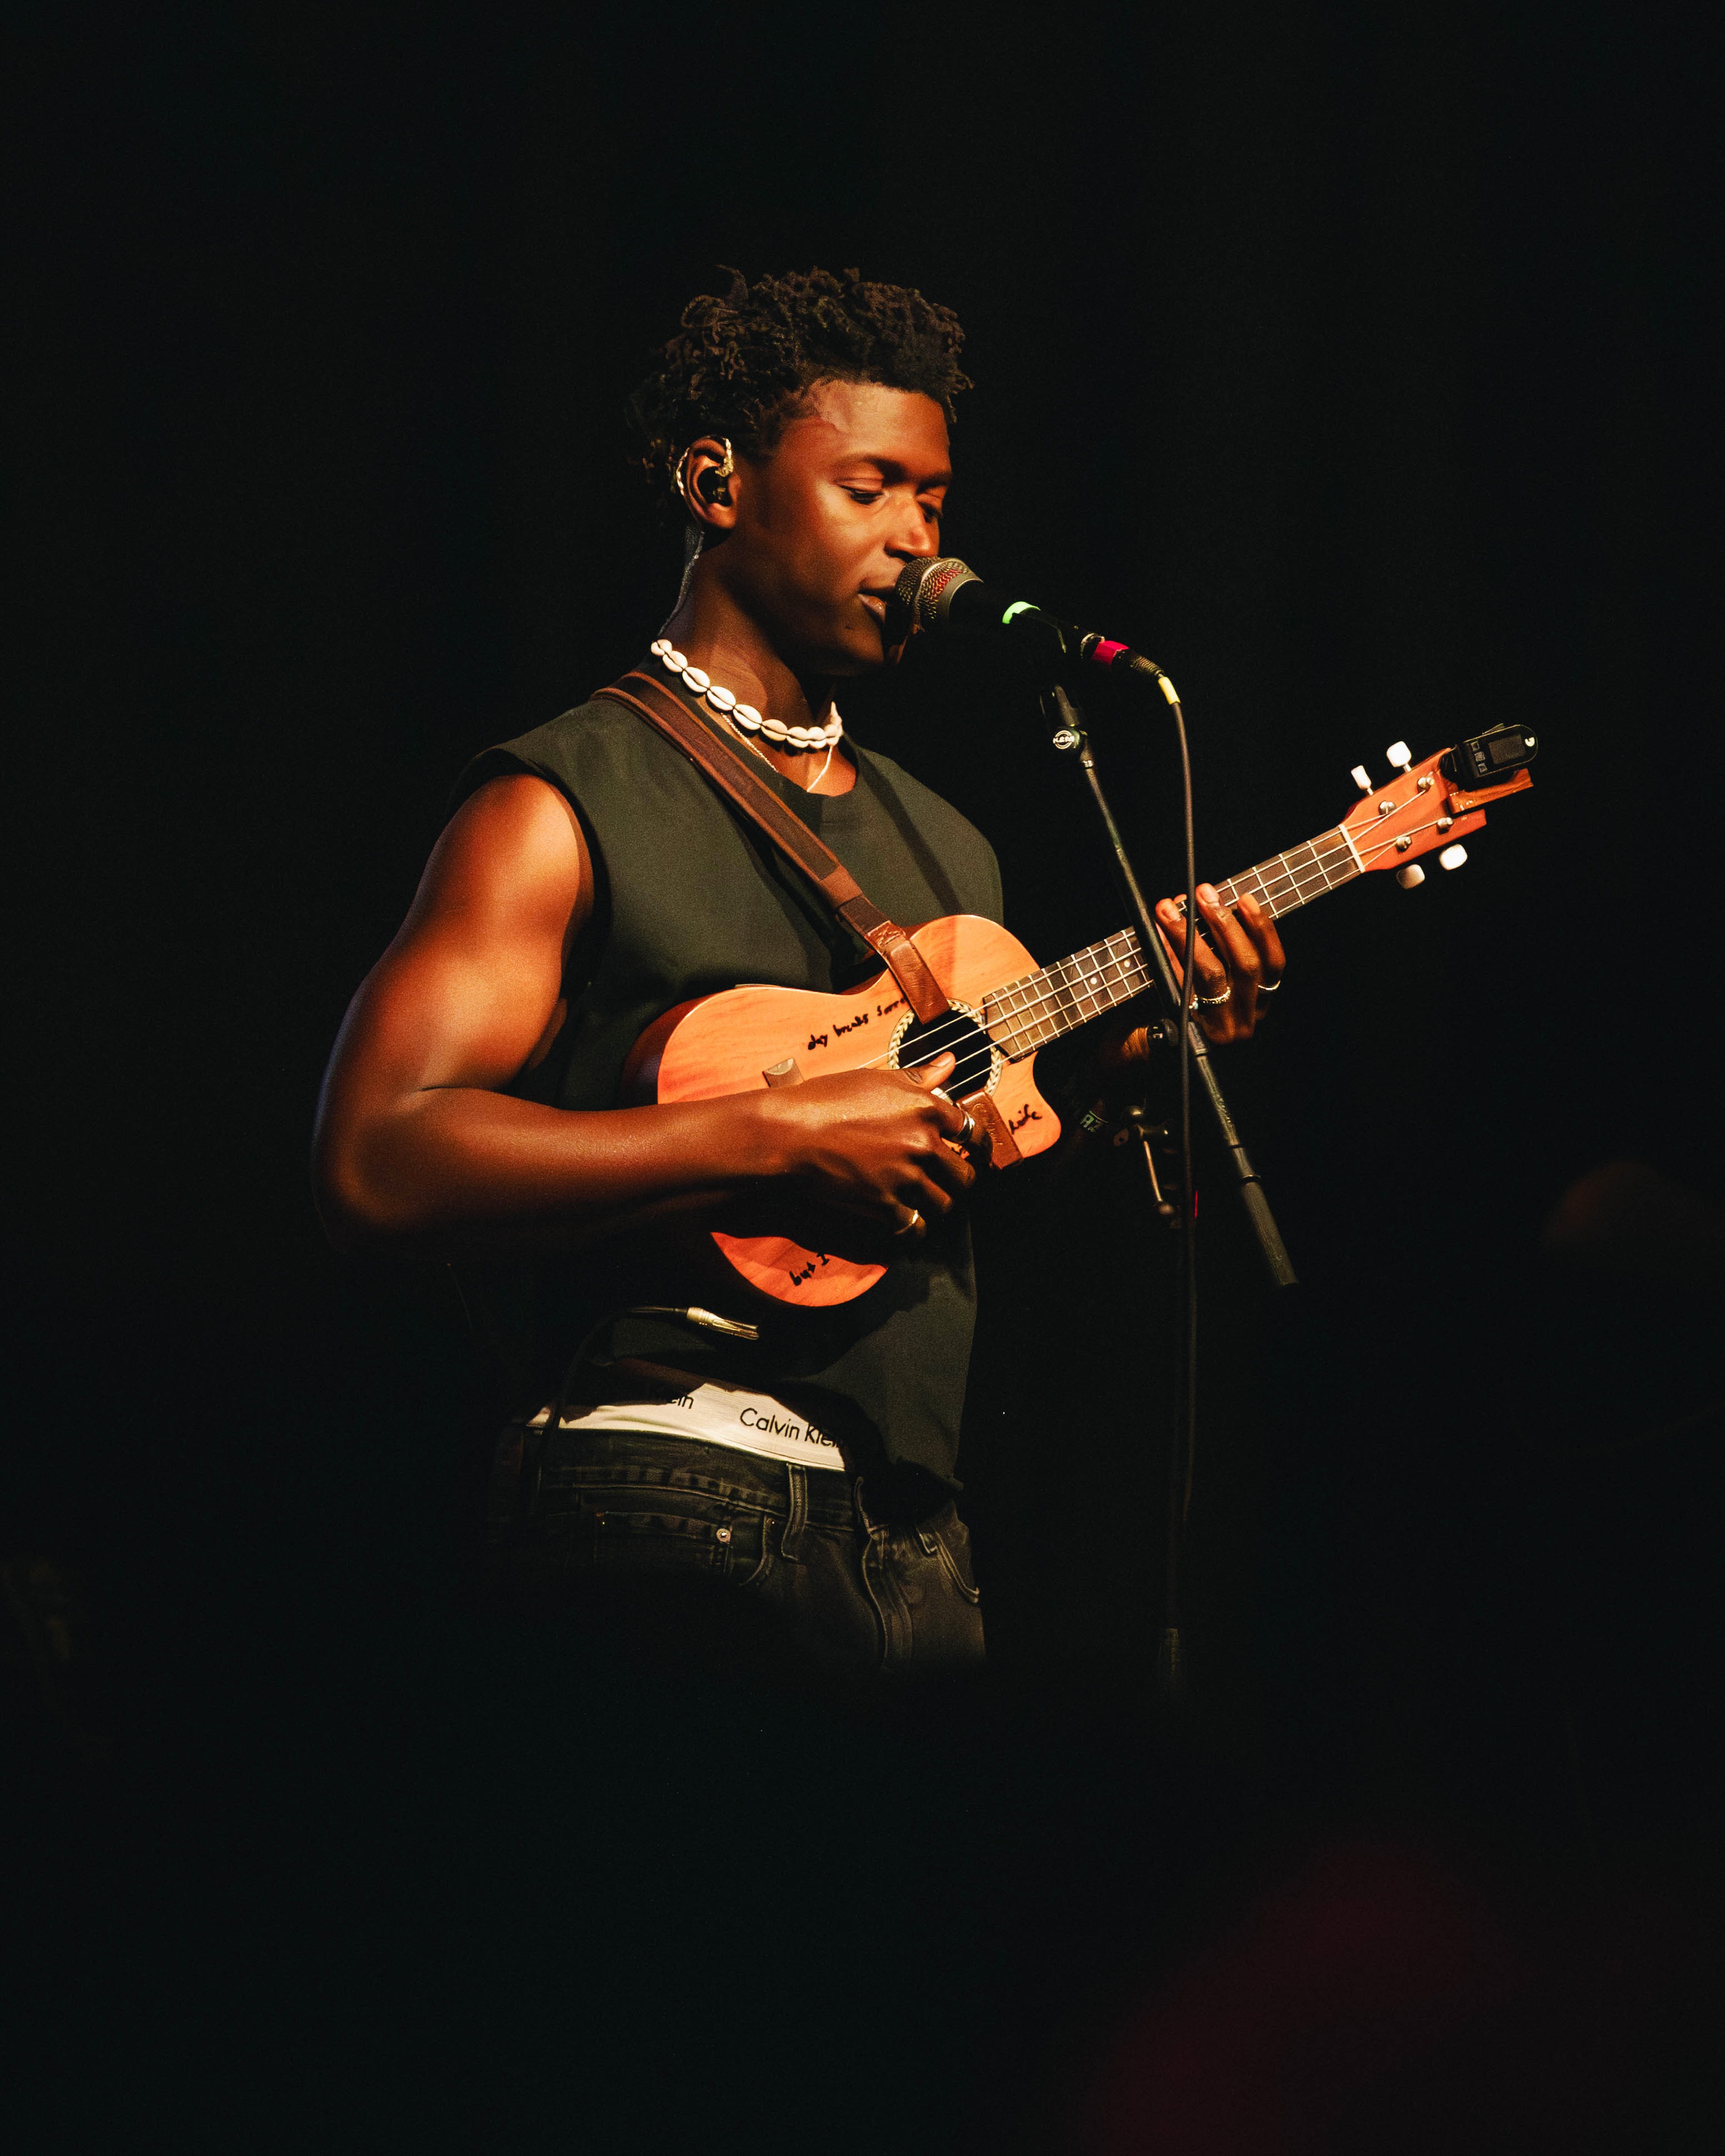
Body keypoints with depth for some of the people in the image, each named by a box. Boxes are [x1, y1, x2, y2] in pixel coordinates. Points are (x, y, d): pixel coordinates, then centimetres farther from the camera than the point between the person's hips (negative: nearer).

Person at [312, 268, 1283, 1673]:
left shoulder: (945, 847, 22)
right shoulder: (568, 808, -2)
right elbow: (377, 1161, -15)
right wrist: (775, 1137, -19)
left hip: (912, 1536, 7)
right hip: (674, 1505, -7)